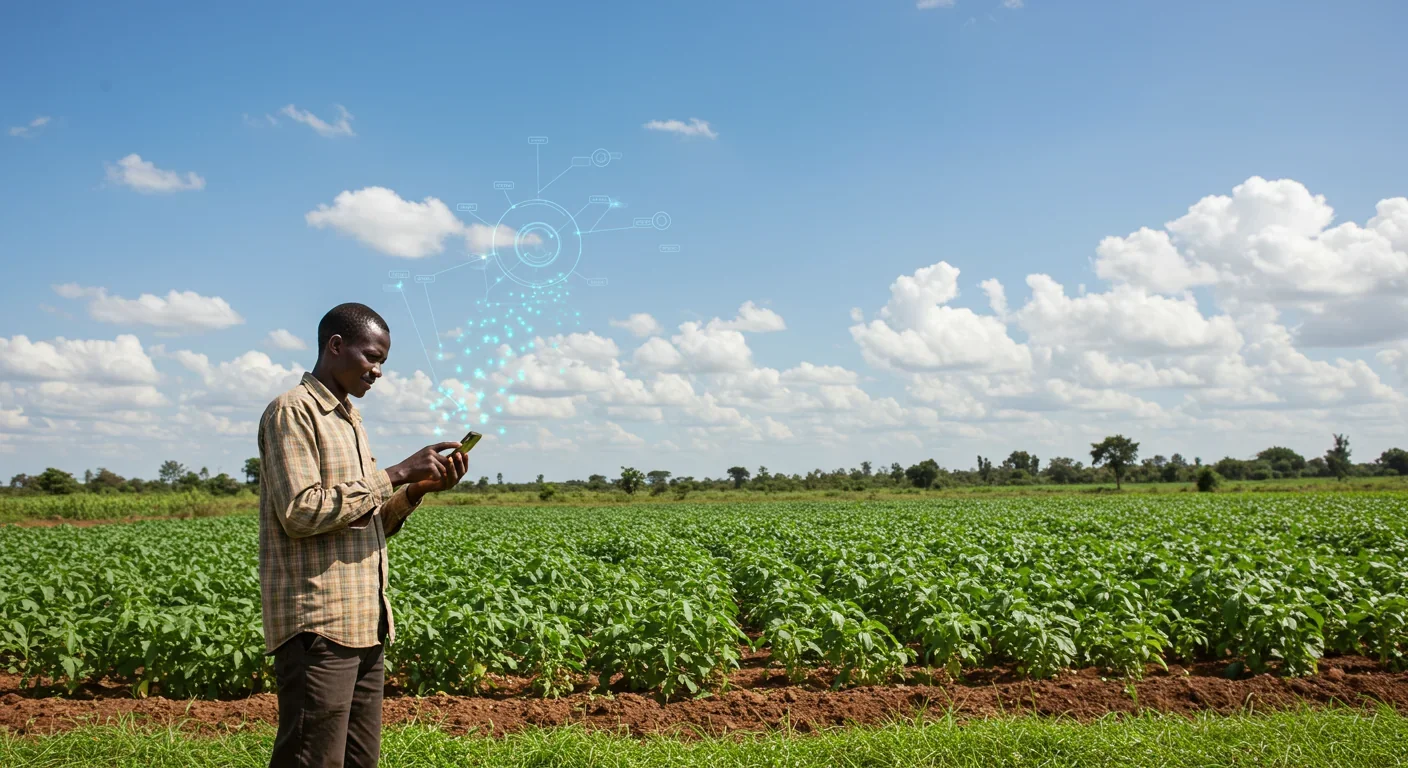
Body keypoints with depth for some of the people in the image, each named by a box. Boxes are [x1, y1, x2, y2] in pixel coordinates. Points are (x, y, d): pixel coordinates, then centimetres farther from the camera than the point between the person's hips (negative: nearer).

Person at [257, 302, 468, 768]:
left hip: (362, 624, 9)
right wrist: (396, 474, -15)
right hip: (317, 625, -9)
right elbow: (301, 513, -17)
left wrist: (417, 490, 3)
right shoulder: (292, 411, -6)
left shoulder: (347, 418, 21)